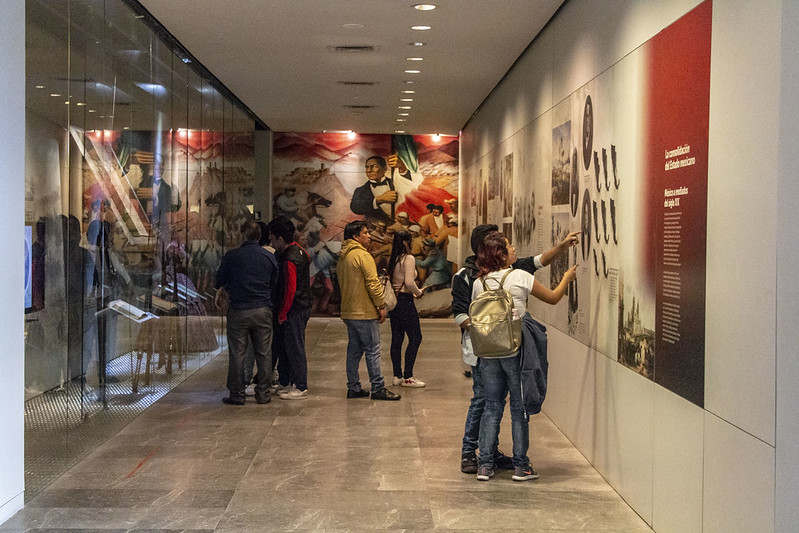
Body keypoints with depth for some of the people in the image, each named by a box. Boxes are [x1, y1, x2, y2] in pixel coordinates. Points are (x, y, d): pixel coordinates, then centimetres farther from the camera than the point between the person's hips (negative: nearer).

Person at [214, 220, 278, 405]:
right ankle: (263, 394, 11)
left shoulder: (231, 256, -3)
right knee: (264, 353, 8)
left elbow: (220, 282, 7)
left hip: (238, 311, -2)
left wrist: (220, 292, 29)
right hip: (263, 310, 2)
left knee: (236, 353, 4)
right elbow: (274, 285, 11)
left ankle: (236, 394, 6)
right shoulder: (269, 257, 4)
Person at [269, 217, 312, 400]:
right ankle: (286, 383, 23)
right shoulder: (299, 251, 11)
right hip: (301, 307, 10)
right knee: (281, 347, 16)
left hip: (294, 311, -10)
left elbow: (290, 290, -21)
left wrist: (282, 314, -13)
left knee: (295, 349, -2)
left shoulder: (290, 260, -20)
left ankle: (300, 388, 4)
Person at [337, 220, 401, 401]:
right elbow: (373, 283, -18)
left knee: (354, 350, 12)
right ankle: (378, 389, -2)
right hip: (365, 312, -9)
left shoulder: (342, 257, 14)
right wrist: (381, 306, -11)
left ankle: (353, 388, 15)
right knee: (373, 350, -4)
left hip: (349, 312, 9)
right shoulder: (362, 255, -14)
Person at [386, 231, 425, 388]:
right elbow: (409, 282, -22)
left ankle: (397, 375, 15)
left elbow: (390, 280, 13)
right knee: (415, 338, 0)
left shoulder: (392, 259, 10)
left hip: (393, 300, 8)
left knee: (397, 338, 11)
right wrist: (419, 292, -3)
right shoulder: (408, 259, -13)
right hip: (405, 301, -8)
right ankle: (407, 377, -1)